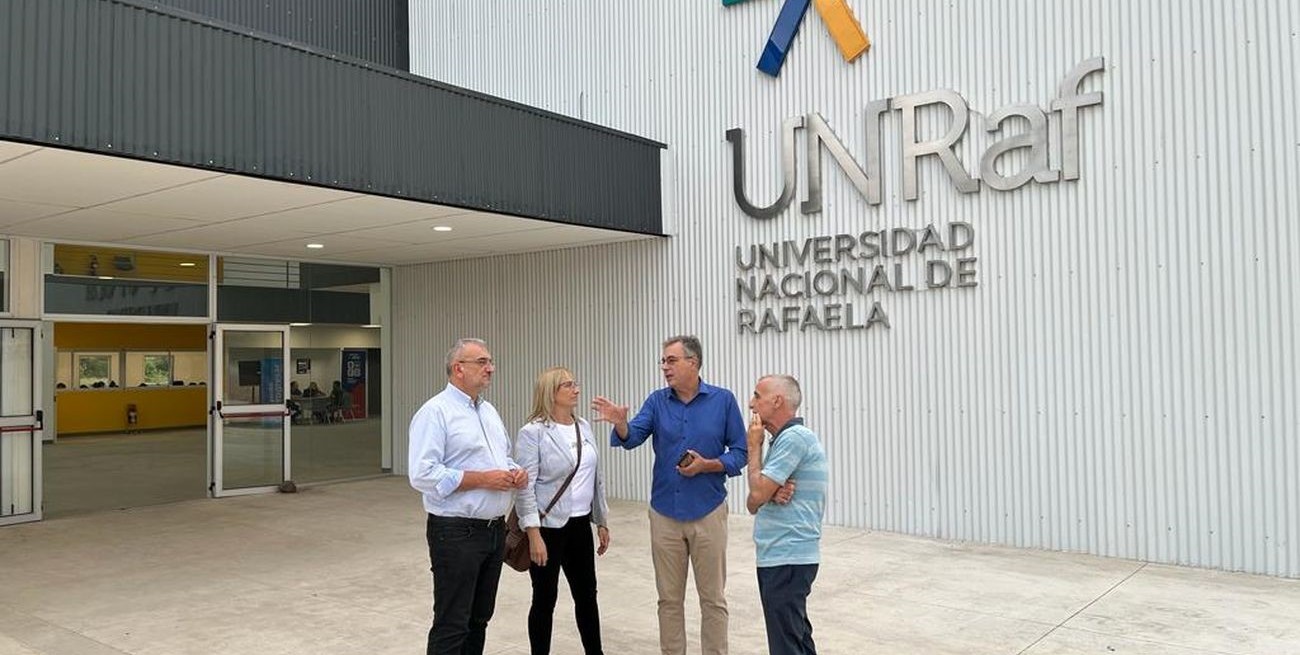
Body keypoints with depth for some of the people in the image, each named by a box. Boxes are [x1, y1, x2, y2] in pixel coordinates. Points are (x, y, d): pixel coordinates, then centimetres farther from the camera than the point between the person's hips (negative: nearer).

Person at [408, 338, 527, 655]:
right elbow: (422, 474, -21)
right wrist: (483, 479, -21)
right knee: (452, 625, 0)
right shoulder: (435, 412, -13)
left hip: (495, 529, 8)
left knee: (479, 618, 16)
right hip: (456, 533, -8)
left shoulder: (490, 411, 14)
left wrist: (515, 473, -1)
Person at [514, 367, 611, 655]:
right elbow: (525, 487, -16)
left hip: (580, 525, 6)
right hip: (548, 527, -6)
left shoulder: (584, 427, 7)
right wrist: (534, 535, -20)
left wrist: (602, 522, 12)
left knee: (587, 594, 14)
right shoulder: (533, 432, -13)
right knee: (545, 599, 5)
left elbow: (597, 478, 13)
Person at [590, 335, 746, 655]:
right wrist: (620, 422, -36)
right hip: (664, 514, 2)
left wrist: (707, 465, -18)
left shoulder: (723, 400, -4)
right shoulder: (657, 401, 2)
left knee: (713, 598, 8)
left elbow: (739, 453, -2)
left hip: (707, 513, -2)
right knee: (669, 598, 13)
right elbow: (632, 437, -14)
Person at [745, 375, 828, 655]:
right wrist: (771, 492, -10)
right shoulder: (782, 440, 15)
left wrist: (754, 446, -6)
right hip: (778, 556, 10)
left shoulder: (794, 437, -16)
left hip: (787, 559, -10)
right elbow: (753, 503, 13)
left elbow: (757, 493, -19)